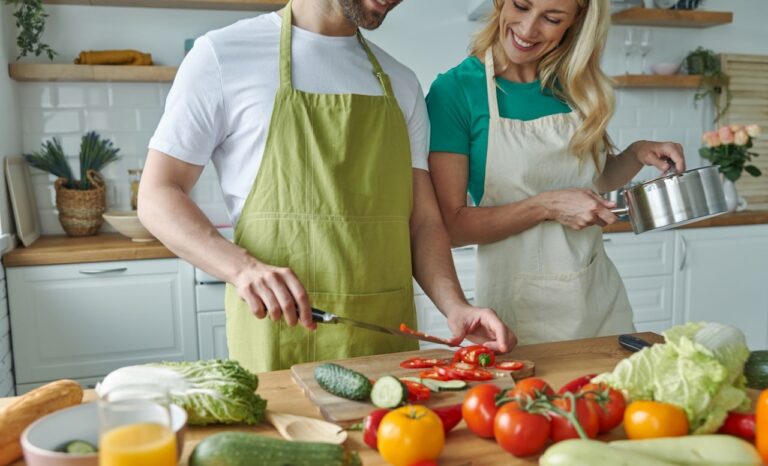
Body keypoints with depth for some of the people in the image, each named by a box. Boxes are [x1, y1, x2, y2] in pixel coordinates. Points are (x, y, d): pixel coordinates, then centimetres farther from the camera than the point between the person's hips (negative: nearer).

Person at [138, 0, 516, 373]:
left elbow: (422, 220, 7)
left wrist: (454, 306, -10)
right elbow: (156, 197, -4)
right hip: (278, 334, -4)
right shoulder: (223, 54, -2)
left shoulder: (401, 84, 11)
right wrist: (243, 268, -20)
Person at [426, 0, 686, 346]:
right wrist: (547, 206, -21)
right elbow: (451, 226, -16)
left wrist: (637, 154, -1)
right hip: (518, 303, -5)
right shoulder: (453, 91, -13)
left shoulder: (576, 85, 3)